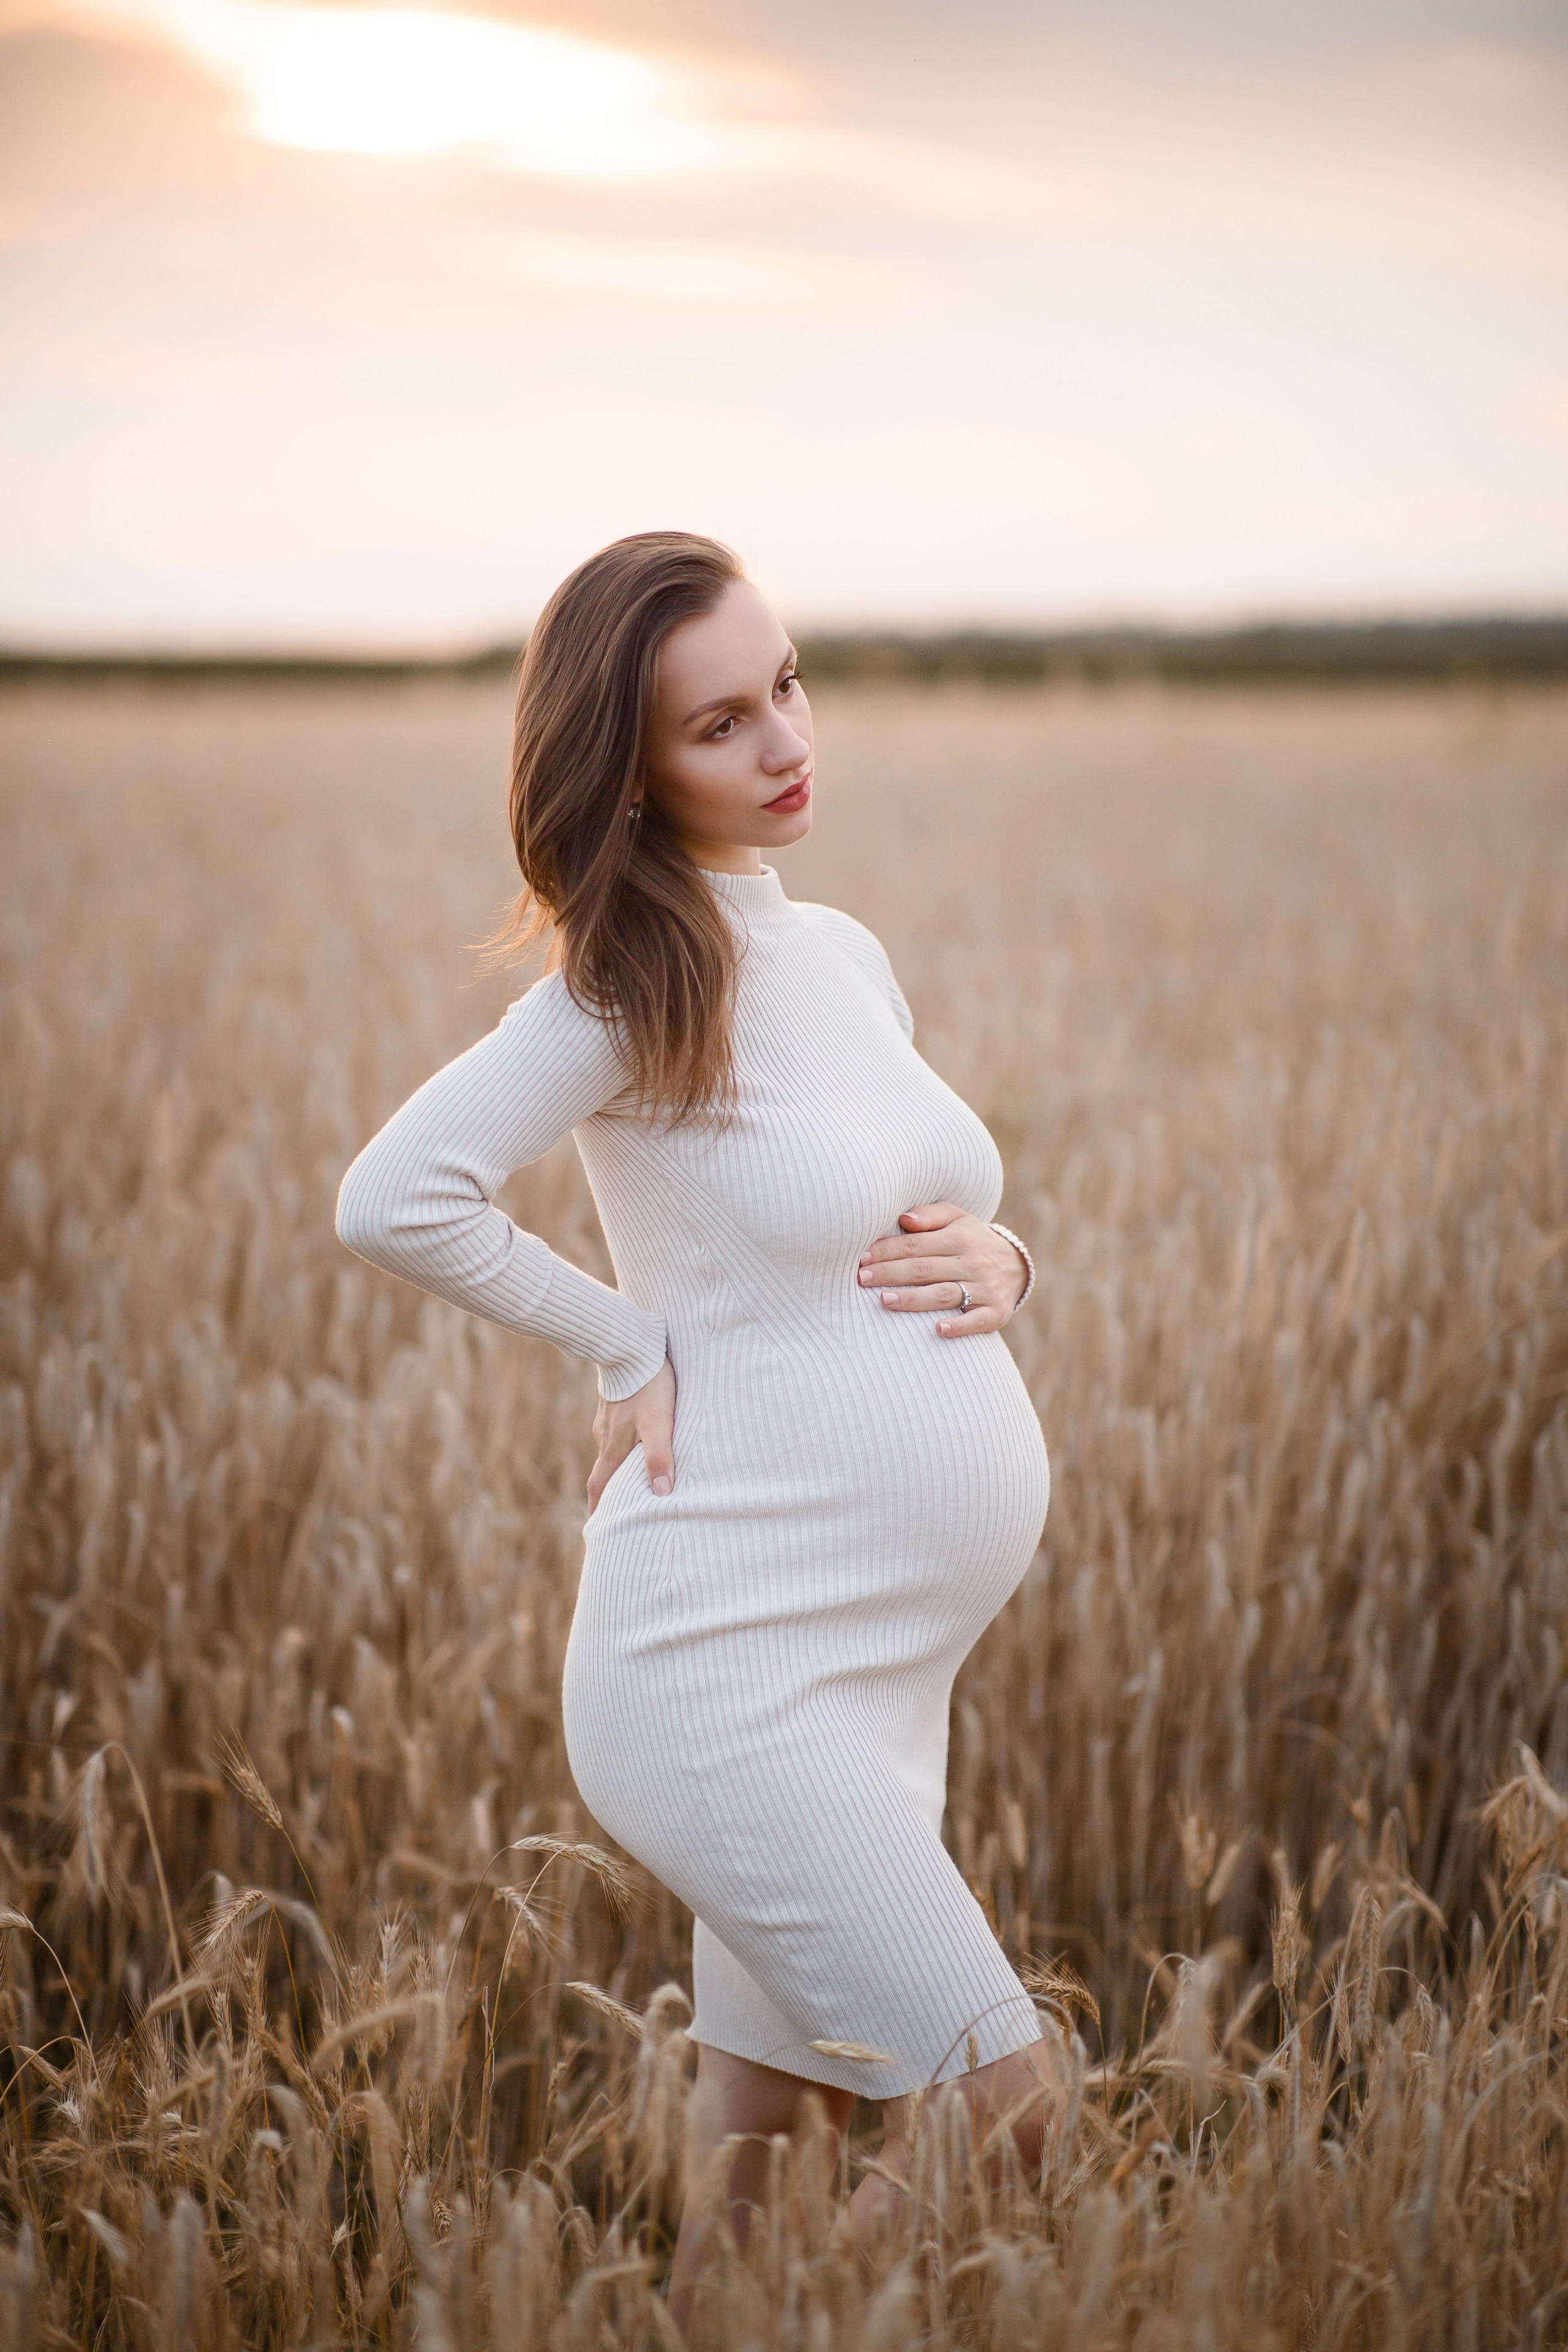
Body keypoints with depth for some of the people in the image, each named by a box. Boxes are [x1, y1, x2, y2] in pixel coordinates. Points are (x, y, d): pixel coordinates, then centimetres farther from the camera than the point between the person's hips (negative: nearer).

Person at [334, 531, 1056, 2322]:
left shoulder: (845, 957, 11)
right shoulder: (635, 980, -11)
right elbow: (393, 1198, -23)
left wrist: (995, 1266, 0)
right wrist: (634, 1348, -12)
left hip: (885, 1674, 7)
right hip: (730, 1658, -7)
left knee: (759, 2161, 15)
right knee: (998, 2110, -9)